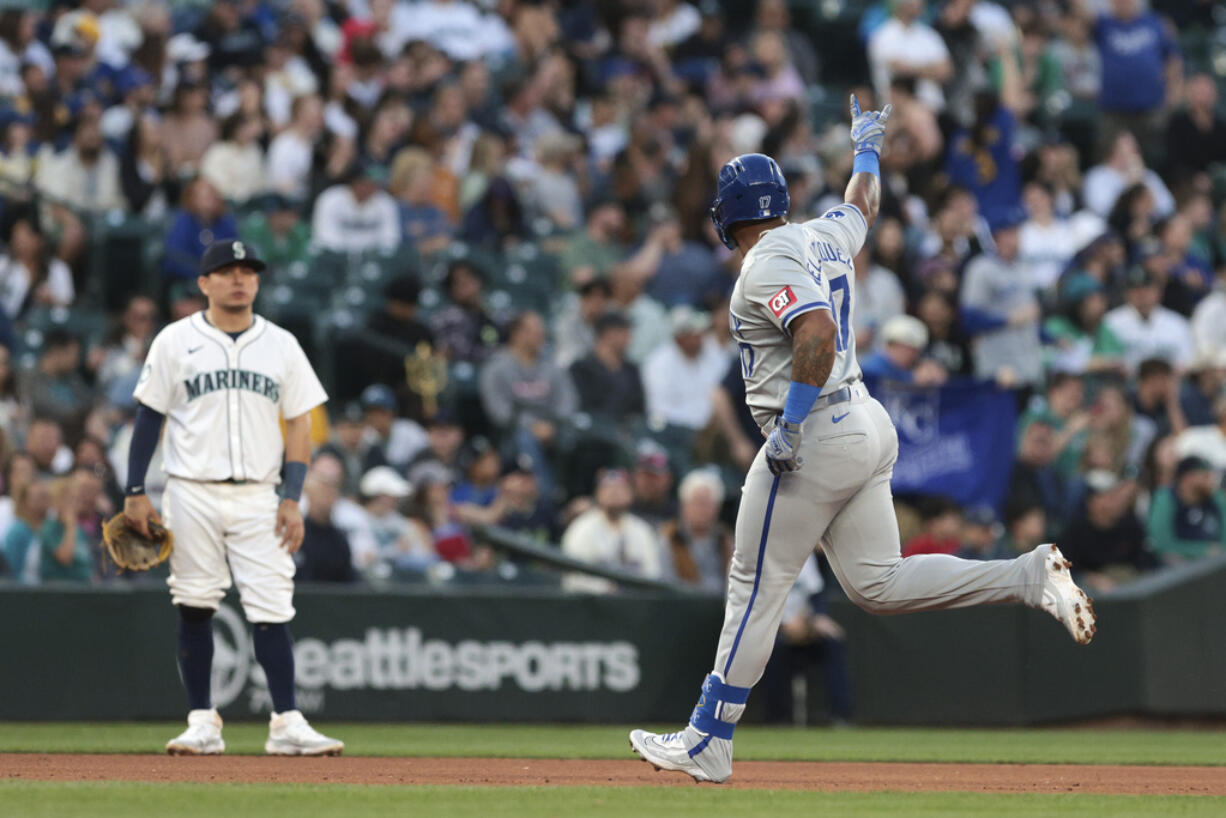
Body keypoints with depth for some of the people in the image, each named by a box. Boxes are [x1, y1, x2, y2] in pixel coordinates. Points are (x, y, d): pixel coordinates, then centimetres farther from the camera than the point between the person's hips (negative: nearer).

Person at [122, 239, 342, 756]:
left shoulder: (281, 345, 9)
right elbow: (149, 417, 5)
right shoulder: (175, 341, 4)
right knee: (194, 607, 1)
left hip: (258, 496, 1)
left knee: (271, 608, -7)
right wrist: (135, 493, -2)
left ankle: (287, 723, -9)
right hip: (192, 494, -1)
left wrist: (292, 498, -1)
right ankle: (202, 723, 7)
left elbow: (299, 423, 9)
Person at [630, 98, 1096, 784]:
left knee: (756, 590, -3)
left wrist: (790, 422, -27)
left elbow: (817, 331, -30)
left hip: (814, 438, -9)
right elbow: (864, 205, 35)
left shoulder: (769, 264, -14)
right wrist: (868, 150, 54)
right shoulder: (826, 237, 12)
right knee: (877, 584, 9)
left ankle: (707, 745, 1)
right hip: (868, 425, 9)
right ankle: (1029, 577, -4)